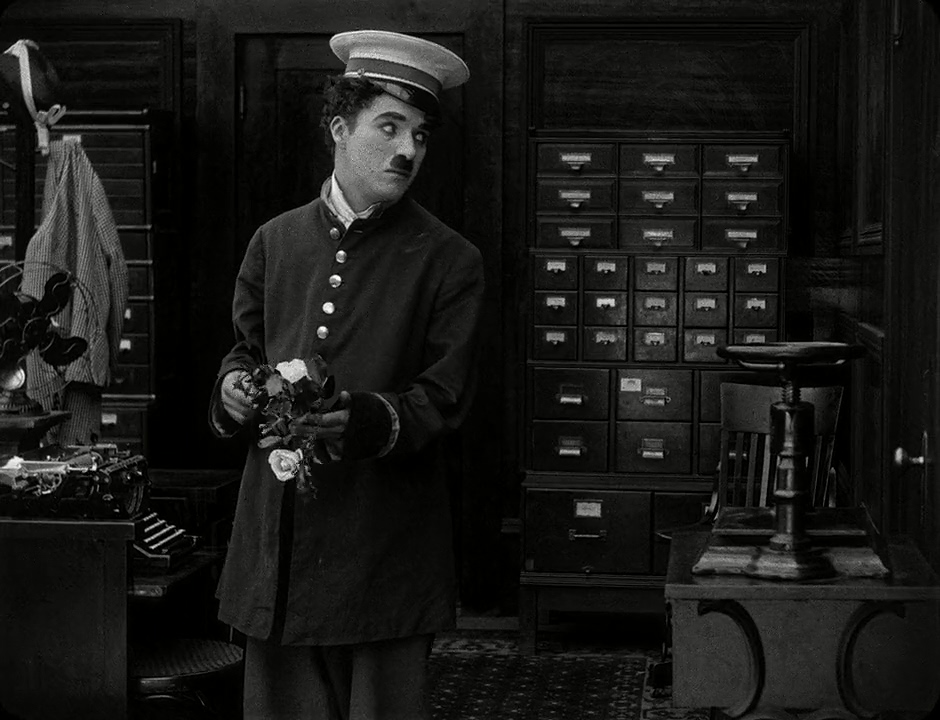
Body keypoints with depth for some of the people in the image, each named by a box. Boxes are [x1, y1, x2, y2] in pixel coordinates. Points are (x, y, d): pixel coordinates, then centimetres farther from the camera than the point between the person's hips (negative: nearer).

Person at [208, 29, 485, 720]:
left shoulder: (450, 262, 0)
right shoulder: (275, 240, 12)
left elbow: (445, 397, -6)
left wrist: (364, 418, -24)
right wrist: (234, 387, -4)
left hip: (387, 545, -3)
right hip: (276, 531, 3)